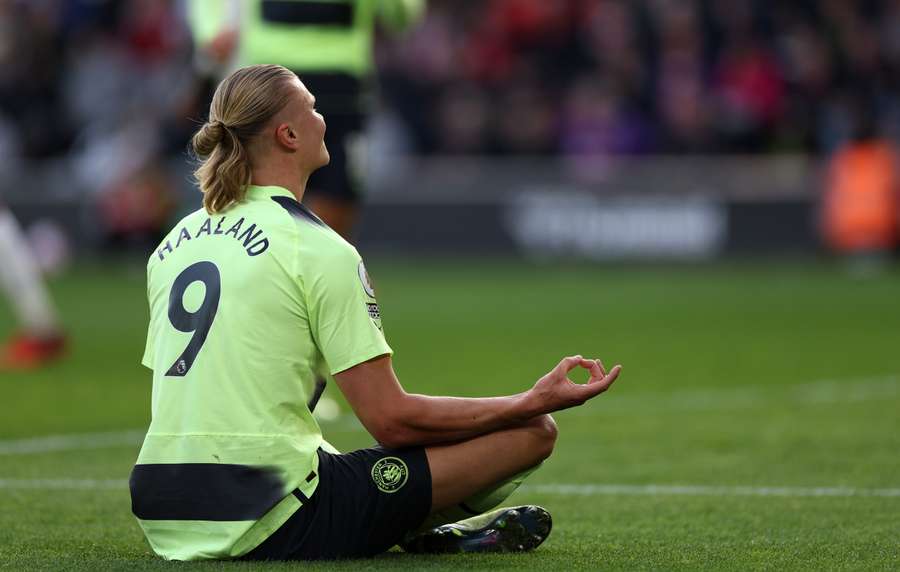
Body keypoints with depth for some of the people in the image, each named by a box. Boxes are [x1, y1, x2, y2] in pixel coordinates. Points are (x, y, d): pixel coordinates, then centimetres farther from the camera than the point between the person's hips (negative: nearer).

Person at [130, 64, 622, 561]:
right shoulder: (318, 249, -10)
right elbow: (392, 420, -12)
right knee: (532, 430, -3)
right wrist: (535, 402, -3)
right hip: (272, 531, -8)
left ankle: (420, 527, 18)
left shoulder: (171, 244, 12)